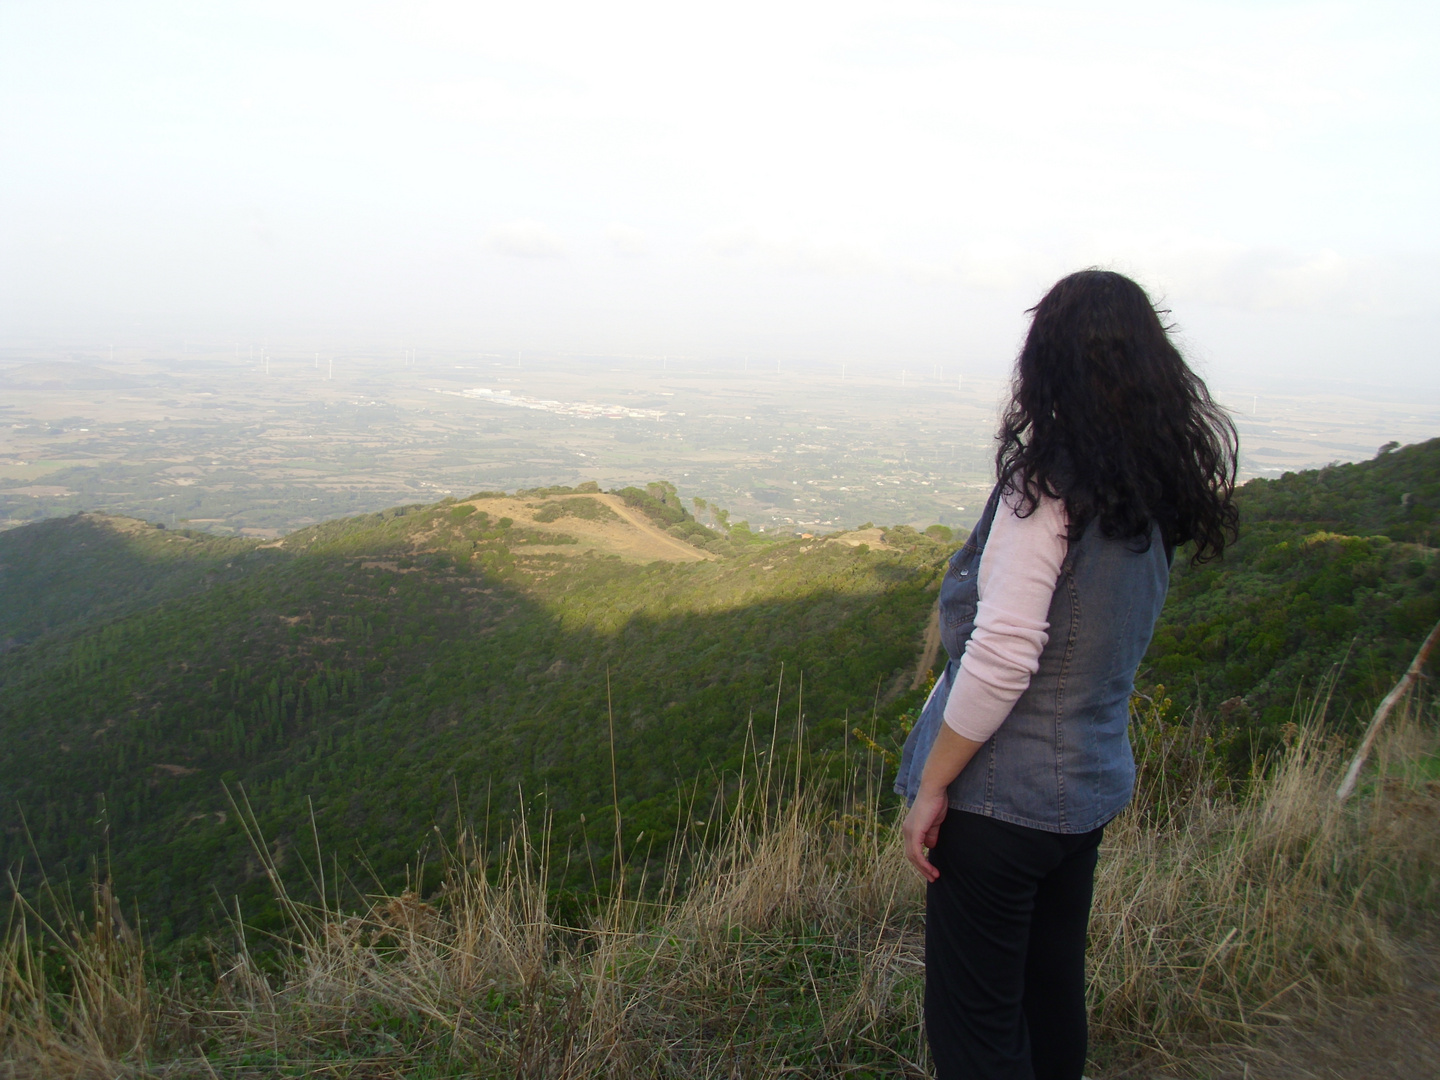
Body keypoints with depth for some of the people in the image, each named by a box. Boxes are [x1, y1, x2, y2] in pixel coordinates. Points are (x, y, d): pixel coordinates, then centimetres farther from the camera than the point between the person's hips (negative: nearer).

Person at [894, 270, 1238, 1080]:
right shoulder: (1157, 496, 3)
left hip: (1002, 799, -8)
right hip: (1093, 788, 8)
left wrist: (931, 786, -14)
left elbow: (1002, 658, -23)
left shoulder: (1048, 485, -20)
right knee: (1052, 999, 23)